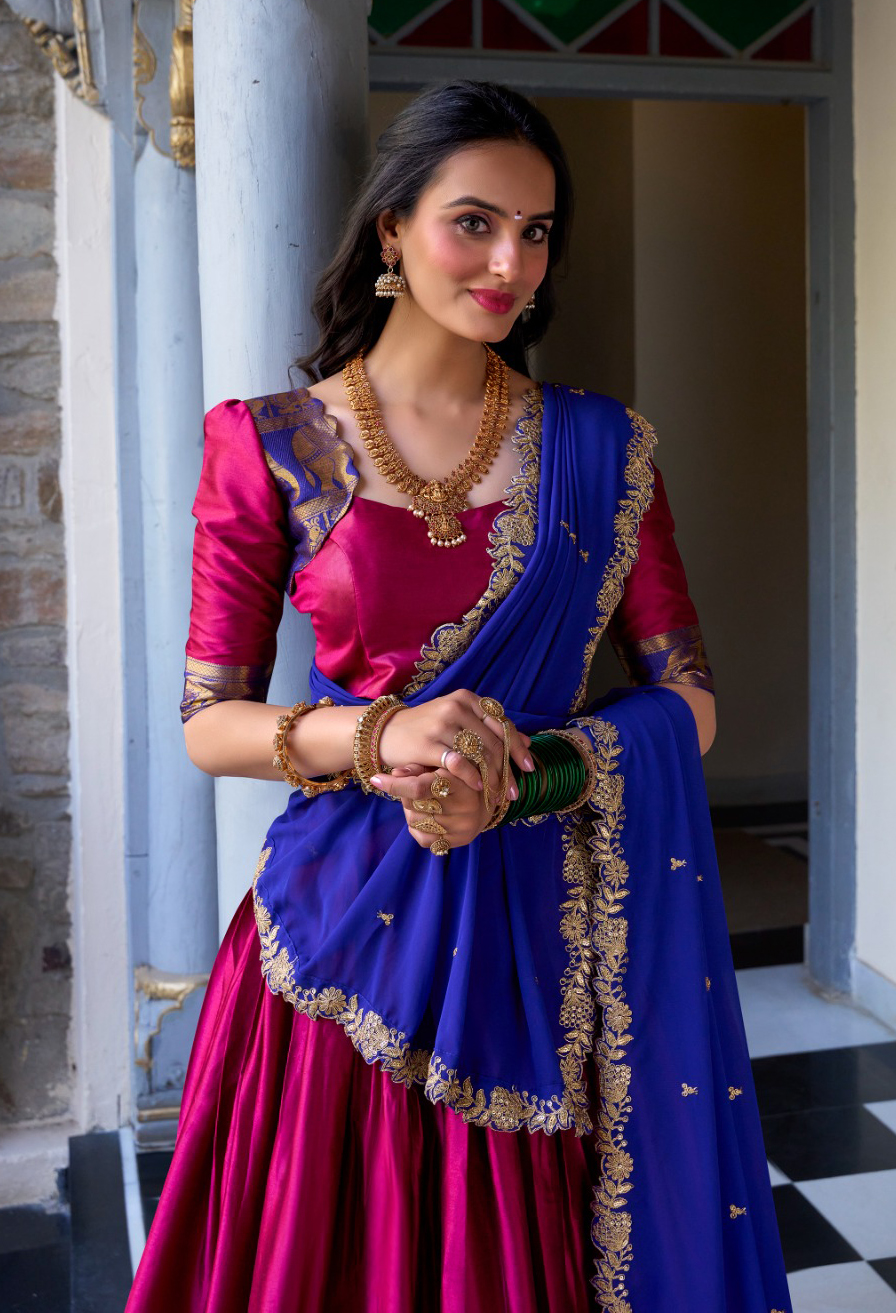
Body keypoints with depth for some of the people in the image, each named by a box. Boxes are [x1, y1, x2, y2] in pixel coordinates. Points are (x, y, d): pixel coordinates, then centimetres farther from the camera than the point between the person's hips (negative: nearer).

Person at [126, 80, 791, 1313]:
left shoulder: (603, 446, 3)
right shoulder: (271, 444, -2)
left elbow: (690, 694, 2)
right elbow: (209, 723, -1)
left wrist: (526, 773, -15)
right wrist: (381, 736, -20)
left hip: (548, 927, 1)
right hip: (348, 923, -1)